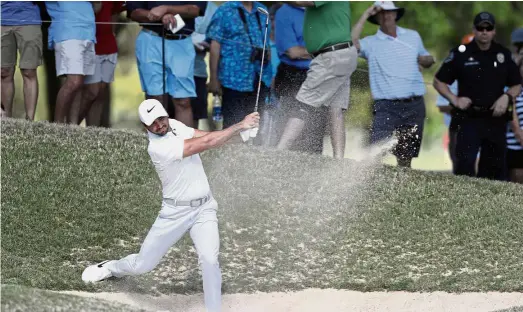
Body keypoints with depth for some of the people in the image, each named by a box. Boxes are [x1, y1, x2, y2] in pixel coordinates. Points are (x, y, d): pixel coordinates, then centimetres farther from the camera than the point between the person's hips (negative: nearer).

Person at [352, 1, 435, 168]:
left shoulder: (413, 36, 13)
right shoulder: (371, 43, 3)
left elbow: (427, 60, 25)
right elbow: (352, 42, -17)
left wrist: (427, 60, 0)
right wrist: (365, 15, -11)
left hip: (415, 105, 3)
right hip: (387, 106, -3)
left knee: (406, 155, 10)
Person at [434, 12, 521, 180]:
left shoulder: (504, 54, 8)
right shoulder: (461, 54, -1)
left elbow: (517, 85, 16)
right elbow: (439, 81, 5)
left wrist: (507, 97, -5)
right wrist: (454, 99, -10)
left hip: (496, 120, 3)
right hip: (469, 119, -3)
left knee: (495, 167, 7)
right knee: (465, 164, -16)